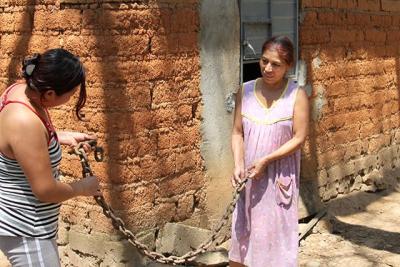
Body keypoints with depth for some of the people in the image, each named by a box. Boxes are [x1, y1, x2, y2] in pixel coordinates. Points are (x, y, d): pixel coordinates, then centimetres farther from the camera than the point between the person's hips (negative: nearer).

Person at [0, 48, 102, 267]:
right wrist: (82, 188, -10)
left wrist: (62, 137, 4)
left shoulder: (22, 89, -5)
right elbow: (45, 190, -27)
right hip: (25, 231, -10)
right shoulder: (25, 122, -33)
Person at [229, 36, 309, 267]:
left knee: (276, 229, 6)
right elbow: (238, 133, 2)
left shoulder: (297, 95, -9)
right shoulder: (245, 91, 1)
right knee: (244, 229, 11)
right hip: (249, 175, 3)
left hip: (280, 176, -3)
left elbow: (299, 138, -11)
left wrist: (265, 160, -18)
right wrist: (239, 165, -12)